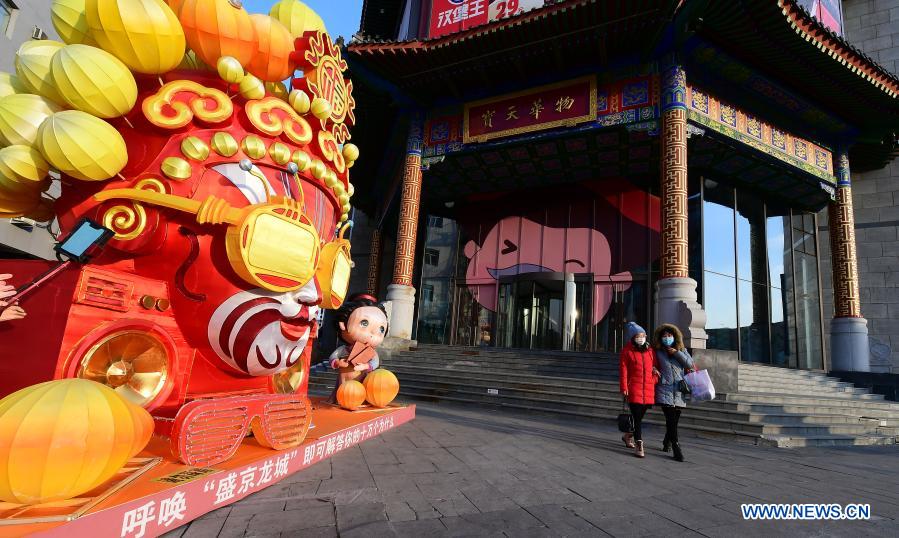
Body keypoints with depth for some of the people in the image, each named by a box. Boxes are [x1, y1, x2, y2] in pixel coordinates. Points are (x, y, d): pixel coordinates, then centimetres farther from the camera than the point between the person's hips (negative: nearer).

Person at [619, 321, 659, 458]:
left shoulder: (649, 350, 12)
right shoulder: (627, 350, -2)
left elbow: (655, 366, 20)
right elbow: (623, 369, -4)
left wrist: (655, 378, 2)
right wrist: (624, 388, -8)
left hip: (649, 388, 5)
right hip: (634, 387, -5)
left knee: (640, 416, 14)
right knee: (637, 417, -6)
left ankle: (628, 436, 36)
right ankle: (638, 446, -1)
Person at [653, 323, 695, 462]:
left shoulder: (681, 350, 11)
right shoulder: (657, 352, 6)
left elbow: (690, 363, -1)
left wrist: (677, 353, -8)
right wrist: (654, 369, -6)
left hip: (679, 390, 3)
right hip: (664, 390, -2)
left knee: (674, 420, 8)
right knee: (671, 420, -12)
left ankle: (667, 442, 32)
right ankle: (676, 448, -7)